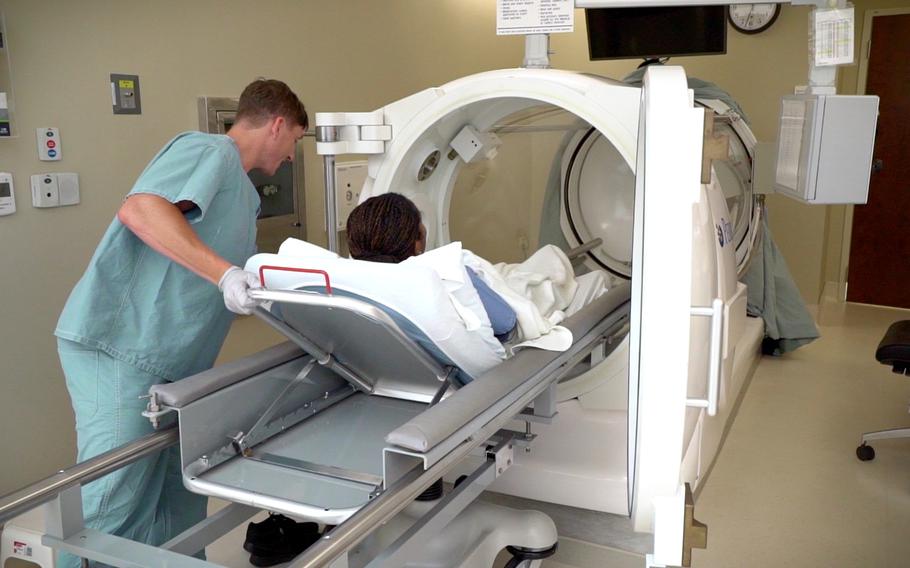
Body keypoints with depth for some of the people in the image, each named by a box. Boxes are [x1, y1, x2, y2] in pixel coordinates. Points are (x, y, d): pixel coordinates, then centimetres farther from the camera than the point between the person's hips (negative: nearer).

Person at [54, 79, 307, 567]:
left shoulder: (246, 196, 23)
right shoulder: (209, 150, -8)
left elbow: (252, 280, 25)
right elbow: (139, 210, -24)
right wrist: (224, 273, -30)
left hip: (170, 363, 10)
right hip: (116, 347, -10)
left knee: (178, 503, 12)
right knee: (112, 506, -7)